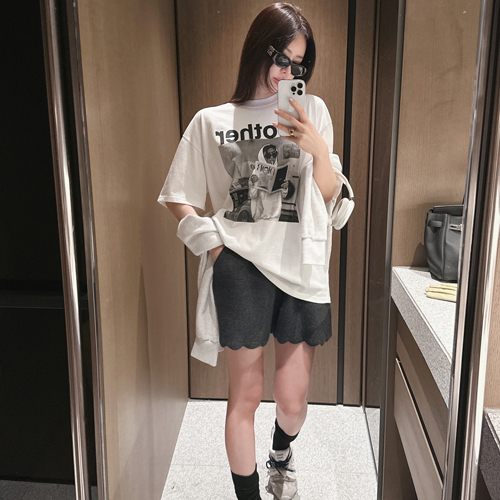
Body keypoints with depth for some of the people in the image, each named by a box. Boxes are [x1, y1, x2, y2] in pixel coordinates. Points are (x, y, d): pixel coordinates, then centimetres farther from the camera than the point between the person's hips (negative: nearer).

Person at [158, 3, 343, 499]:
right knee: (245, 396, 4)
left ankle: (281, 452, 47)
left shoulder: (312, 110, 9)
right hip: (241, 265, -1)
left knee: (293, 399, 11)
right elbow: (178, 198, 10)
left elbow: (327, 196, 10)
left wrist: (319, 149, -8)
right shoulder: (210, 122, 5)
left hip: (301, 267, 2)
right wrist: (212, 244, -3)